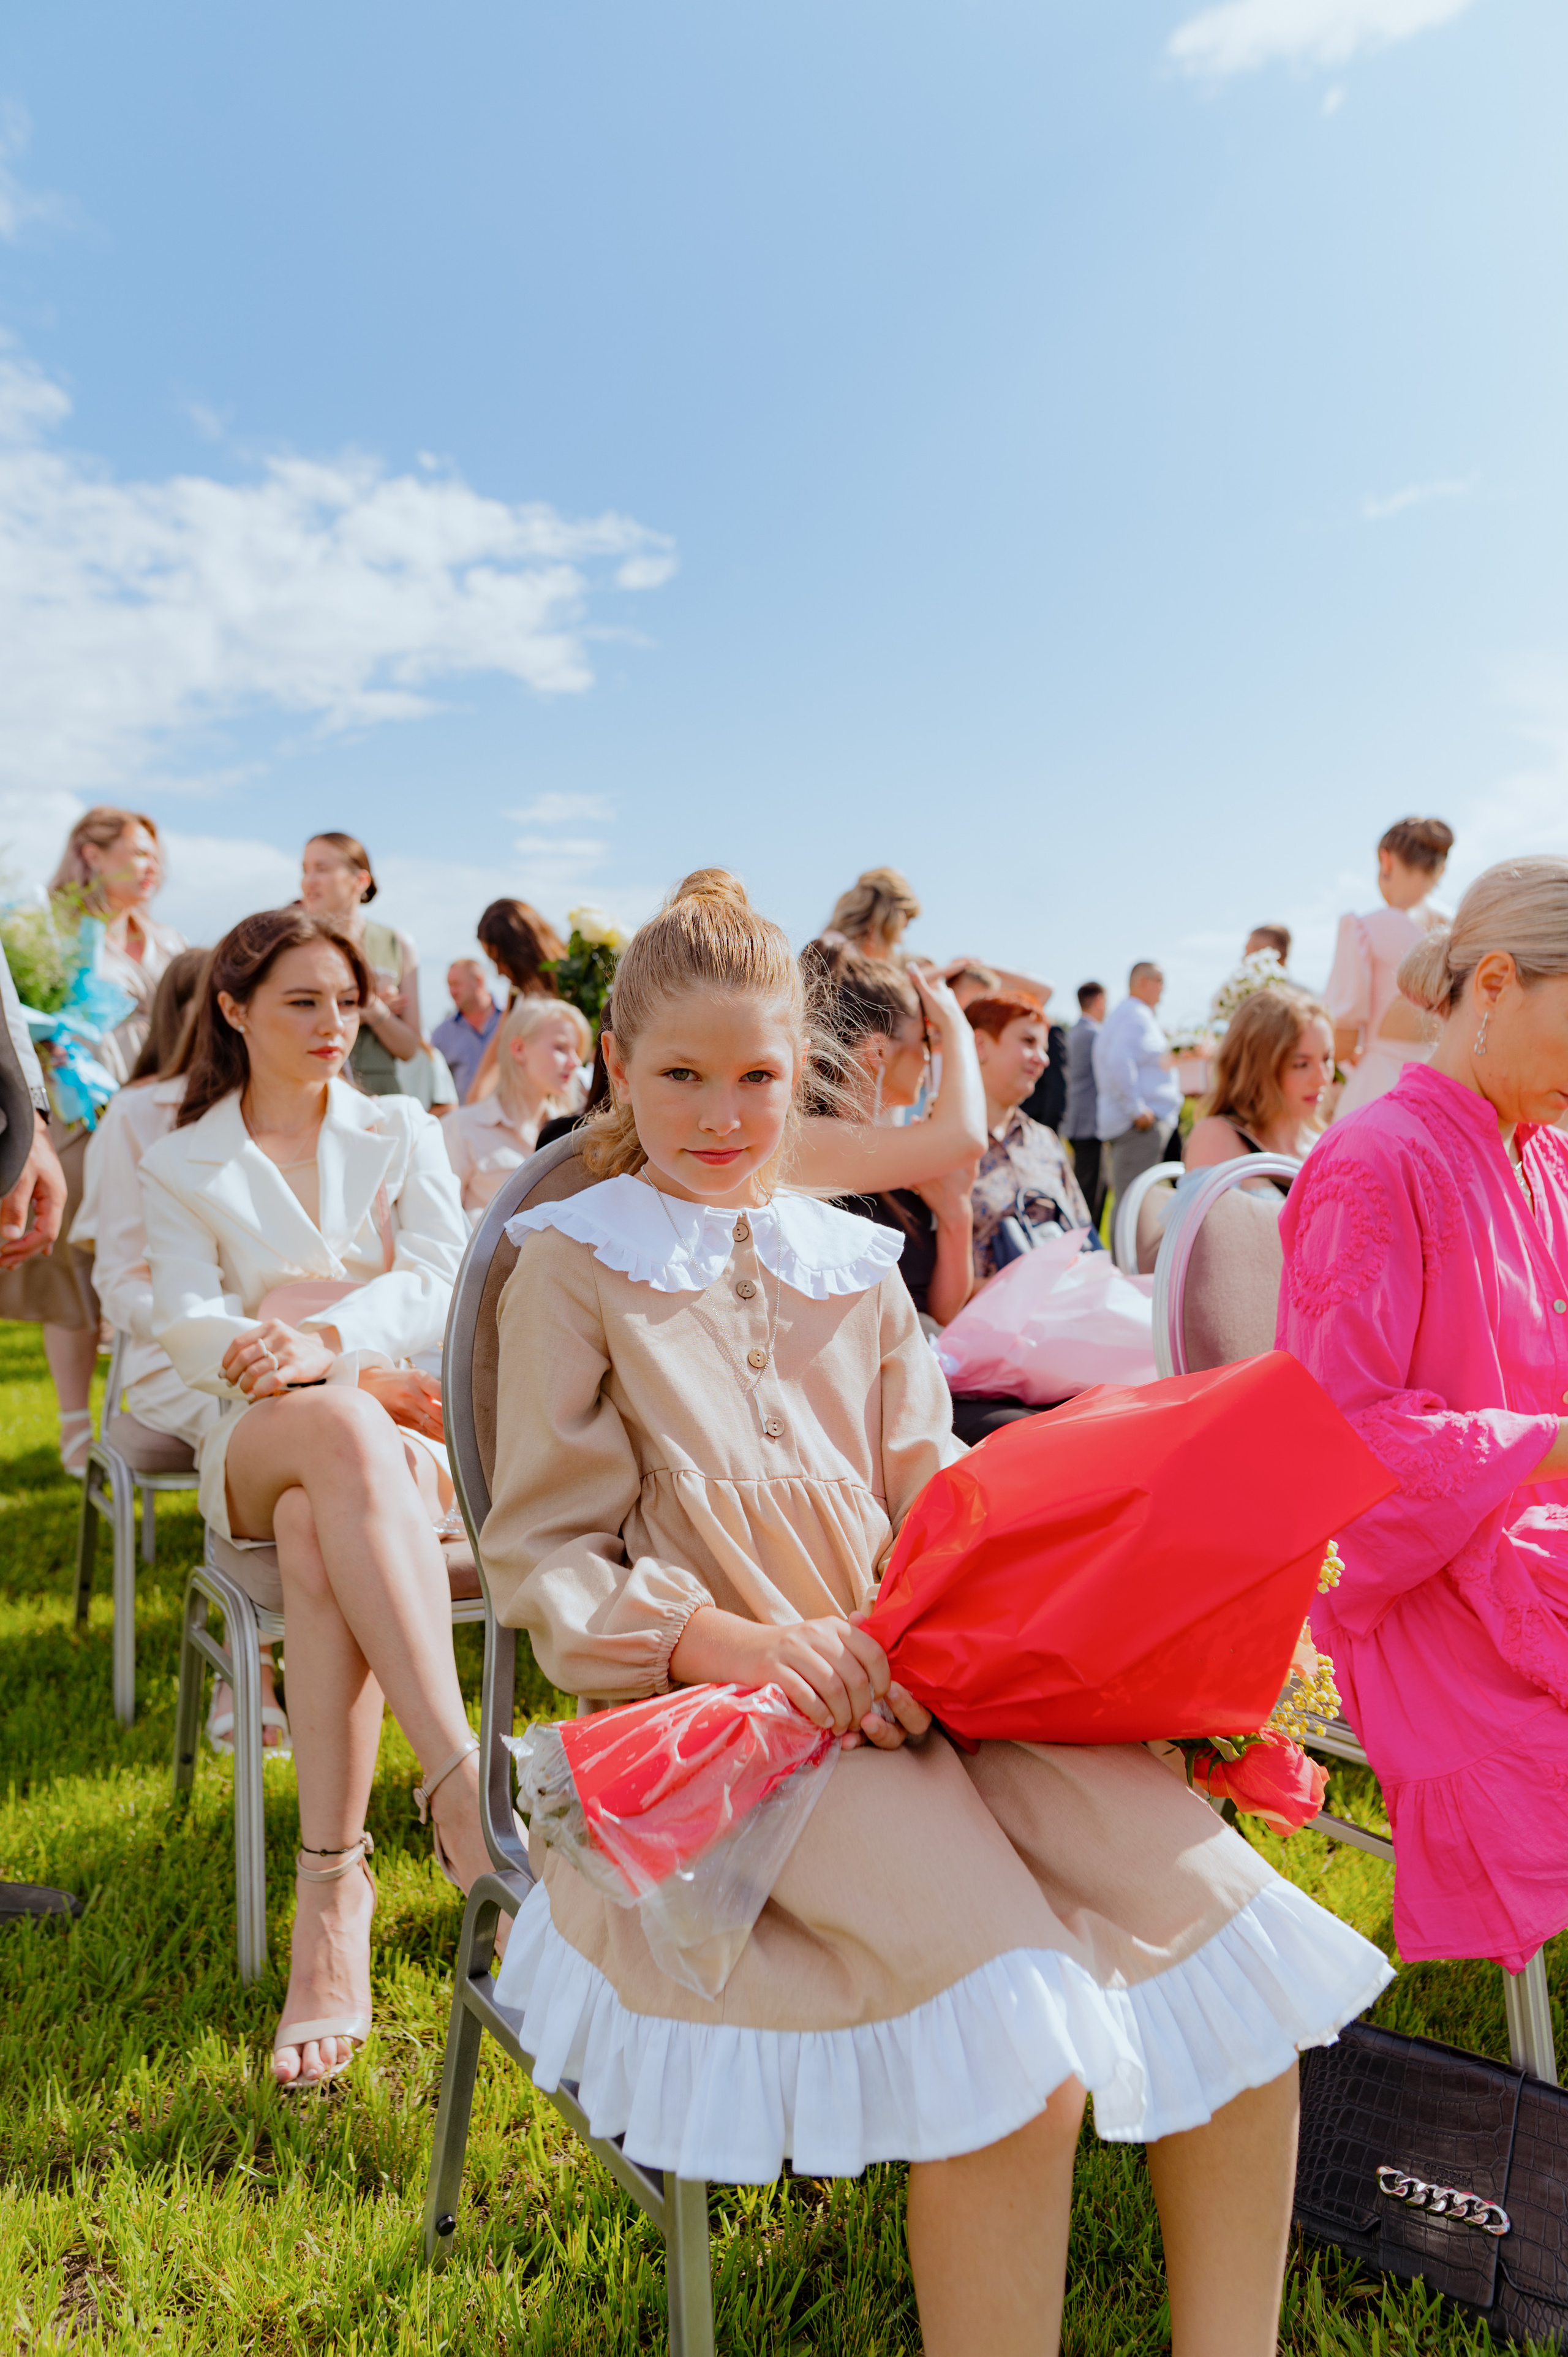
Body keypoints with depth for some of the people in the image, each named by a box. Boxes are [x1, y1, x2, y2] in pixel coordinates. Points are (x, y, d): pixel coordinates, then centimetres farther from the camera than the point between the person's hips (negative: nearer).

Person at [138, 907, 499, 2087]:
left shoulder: (404, 1131, 15)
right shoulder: (181, 1167, 15)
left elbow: (439, 1279, -1)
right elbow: (190, 1325, 0)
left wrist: (320, 1336, -23)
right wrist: (357, 1380, -17)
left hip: (410, 1428, 1)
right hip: (255, 1445, 0)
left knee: (320, 1525, -36)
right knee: (341, 1432, -39)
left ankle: (335, 1891, -37)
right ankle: (462, 1781, -47)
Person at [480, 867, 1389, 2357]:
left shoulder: (855, 1266, 20)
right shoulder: (573, 1265, 6)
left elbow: (929, 1501, 17)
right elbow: (546, 1559, 0)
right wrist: (720, 1639, -18)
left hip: (916, 1686, 5)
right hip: (715, 1722, -5)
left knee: (1235, 1929, -14)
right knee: (1021, 2032, -27)